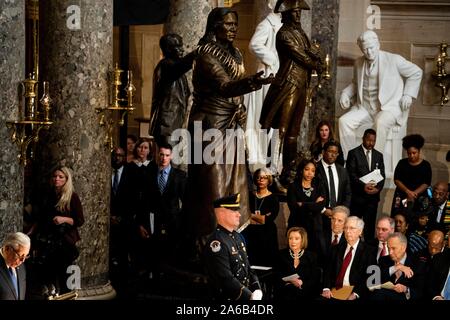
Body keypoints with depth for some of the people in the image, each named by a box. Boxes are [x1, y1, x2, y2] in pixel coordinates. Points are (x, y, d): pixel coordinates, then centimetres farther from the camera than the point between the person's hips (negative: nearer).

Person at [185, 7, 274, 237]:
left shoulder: (234, 54, 11)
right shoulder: (206, 54, -15)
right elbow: (224, 86, -30)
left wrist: (240, 110, 8)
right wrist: (253, 82, -46)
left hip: (232, 124, 8)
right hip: (212, 123, -8)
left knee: (234, 180, 10)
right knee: (214, 182, -6)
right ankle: (211, 234, -1)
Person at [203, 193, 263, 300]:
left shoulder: (238, 237, 11)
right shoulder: (217, 242, -19)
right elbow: (226, 279, -24)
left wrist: (257, 290, -1)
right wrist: (250, 296, -21)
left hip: (246, 295, 8)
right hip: (229, 297, -8)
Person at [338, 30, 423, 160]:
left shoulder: (393, 60, -4)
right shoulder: (358, 63, 11)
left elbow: (416, 73, 5)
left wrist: (408, 94, -5)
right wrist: (346, 93, 9)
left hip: (389, 106, -5)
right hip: (365, 107, 5)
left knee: (380, 123, -38)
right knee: (344, 121, -20)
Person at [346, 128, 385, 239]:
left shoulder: (378, 155, 13)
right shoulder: (353, 153, -1)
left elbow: (382, 175, 11)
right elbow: (350, 173, -8)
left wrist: (378, 188, -7)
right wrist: (363, 186, -18)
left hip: (373, 196, 3)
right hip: (357, 196, -3)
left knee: (370, 225, 3)